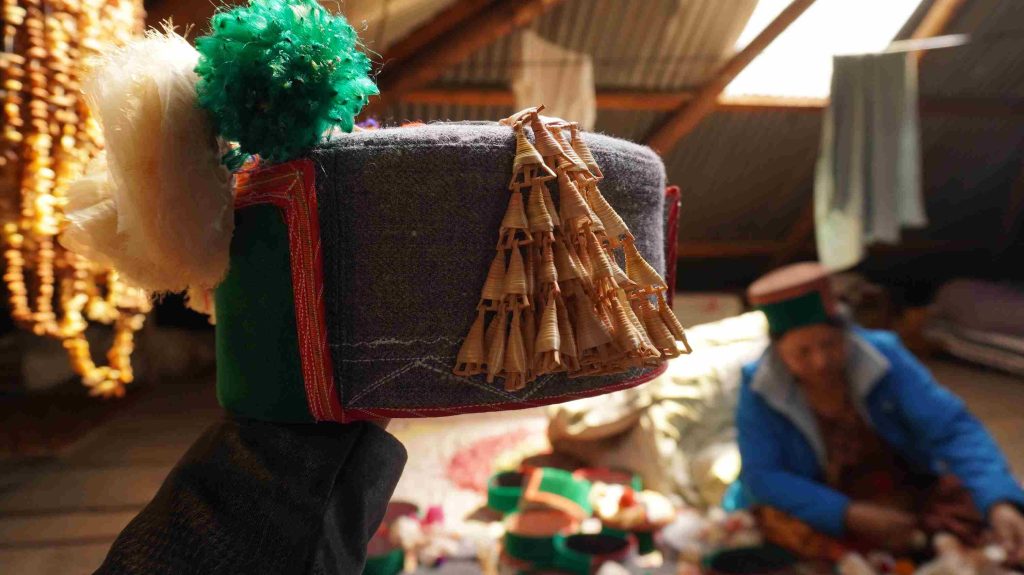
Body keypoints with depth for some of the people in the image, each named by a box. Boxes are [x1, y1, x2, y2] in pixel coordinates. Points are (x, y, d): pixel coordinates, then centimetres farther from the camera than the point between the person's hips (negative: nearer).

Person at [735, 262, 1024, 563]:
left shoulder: (883, 356, -16)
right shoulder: (759, 389, -18)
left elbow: (953, 430, -22)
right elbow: (760, 477, -20)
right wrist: (852, 515, -29)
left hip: (910, 493, 1)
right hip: (828, 512, -1)